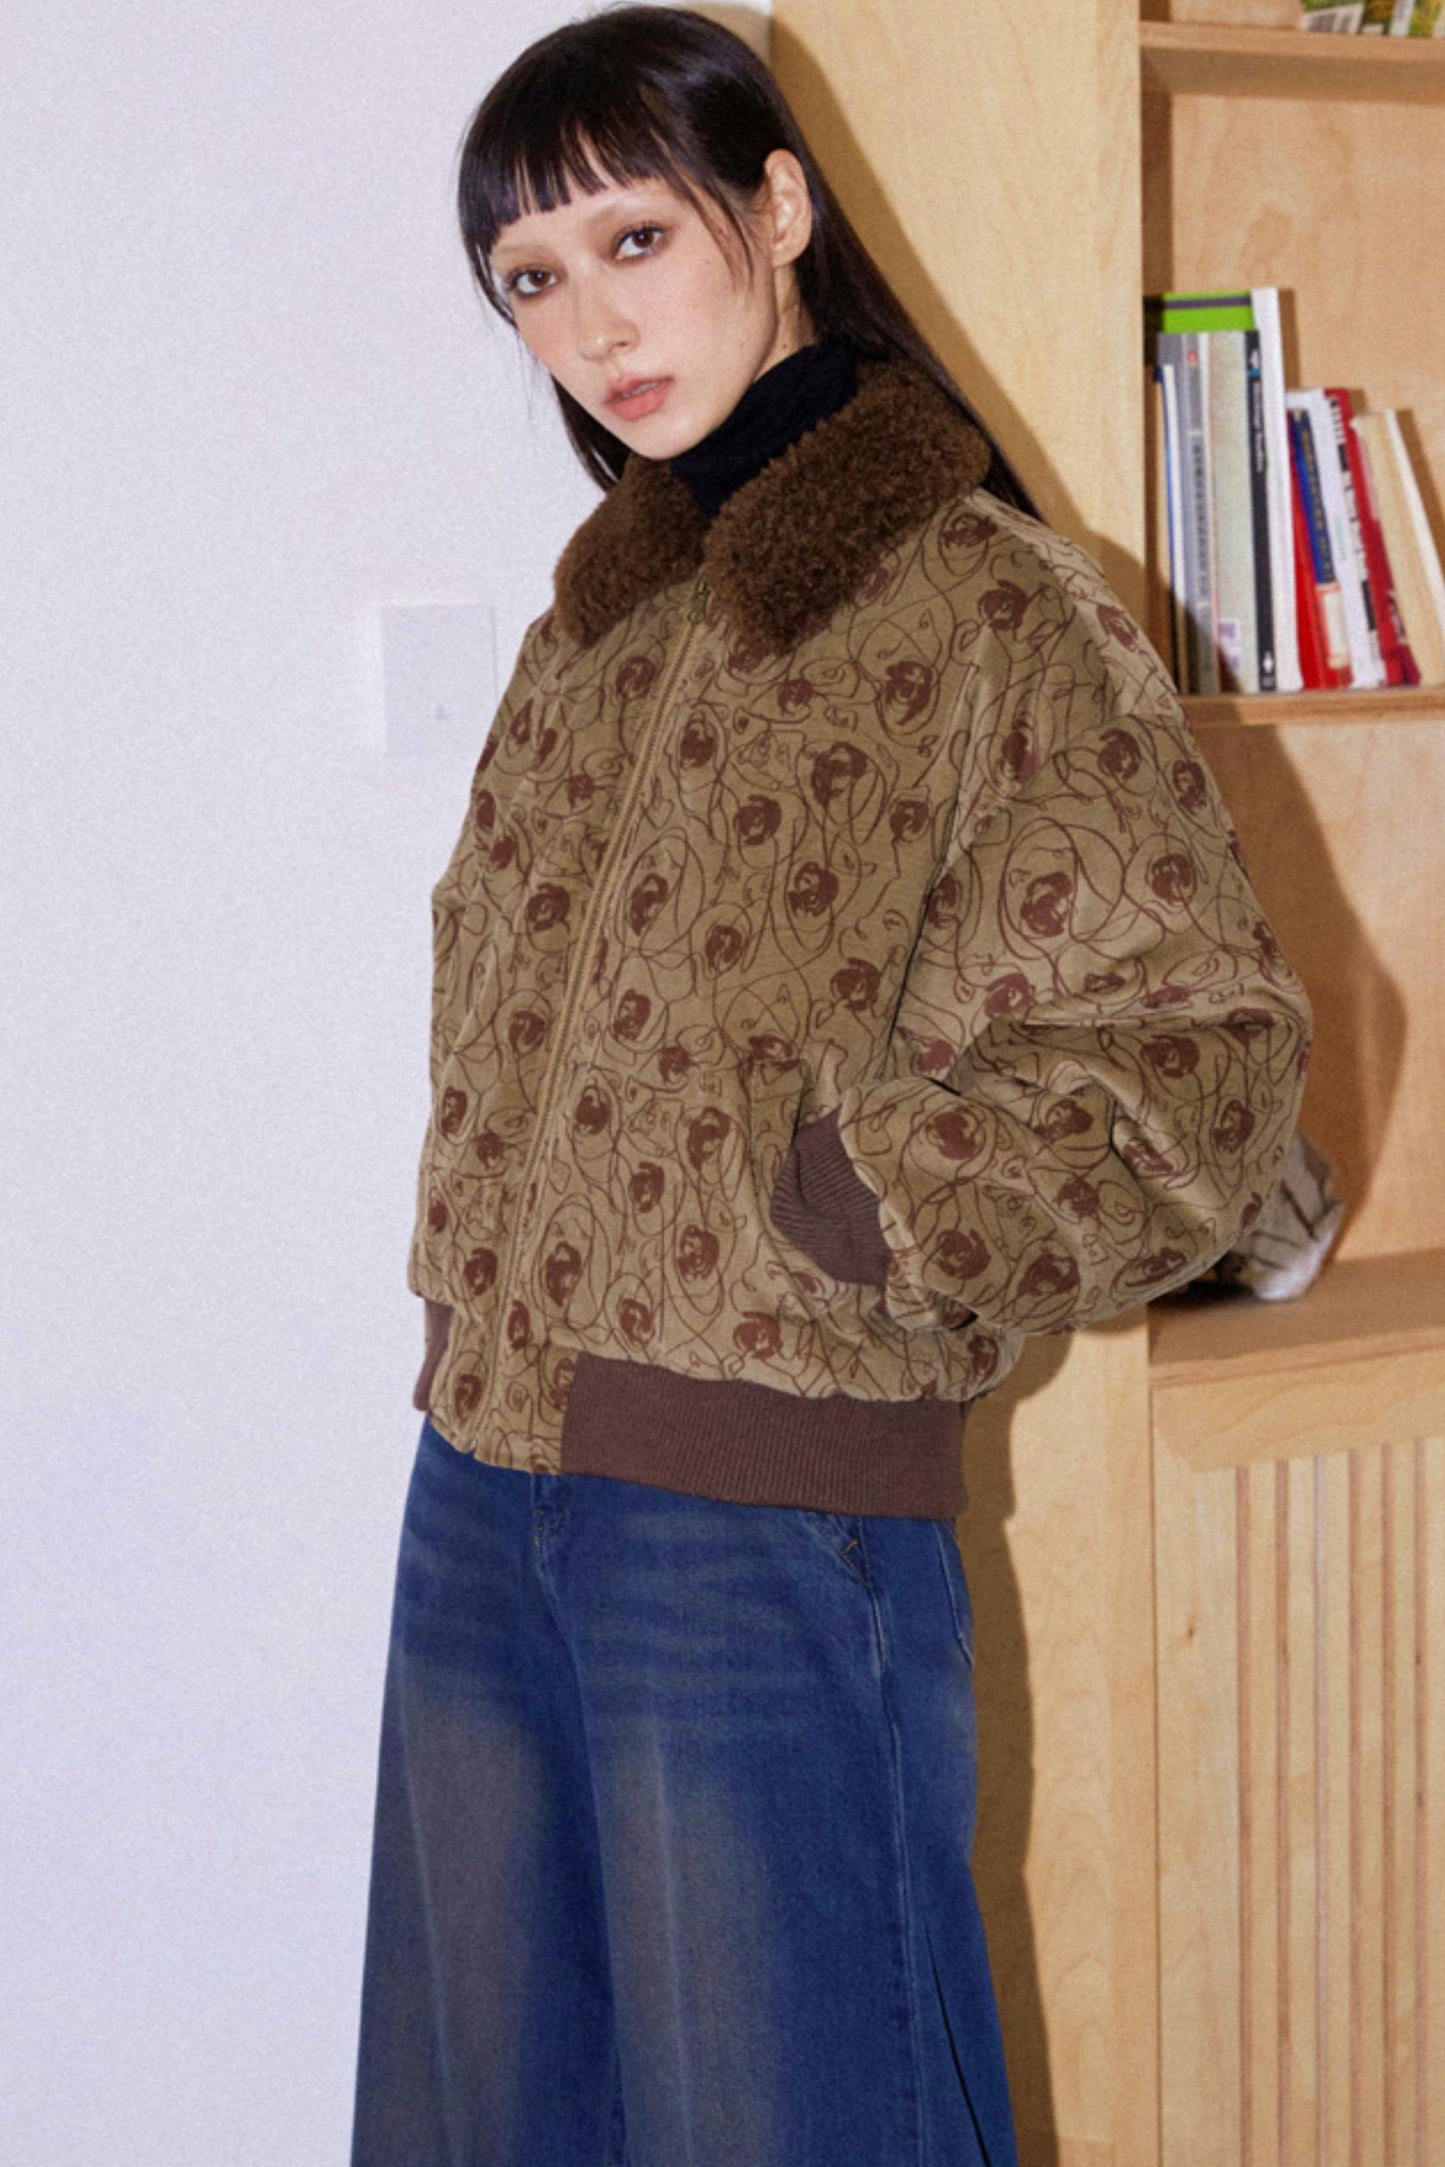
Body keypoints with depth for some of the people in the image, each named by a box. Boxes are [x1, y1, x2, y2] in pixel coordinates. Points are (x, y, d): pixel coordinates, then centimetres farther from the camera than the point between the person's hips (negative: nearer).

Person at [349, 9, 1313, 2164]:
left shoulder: (992, 607, -9)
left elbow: (1209, 1045, -11)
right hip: (483, 1487, 7)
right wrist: (486, 1254, 12)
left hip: (776, 1519, -7)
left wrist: (862, 1196, -21)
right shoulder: (598, 615, 12)